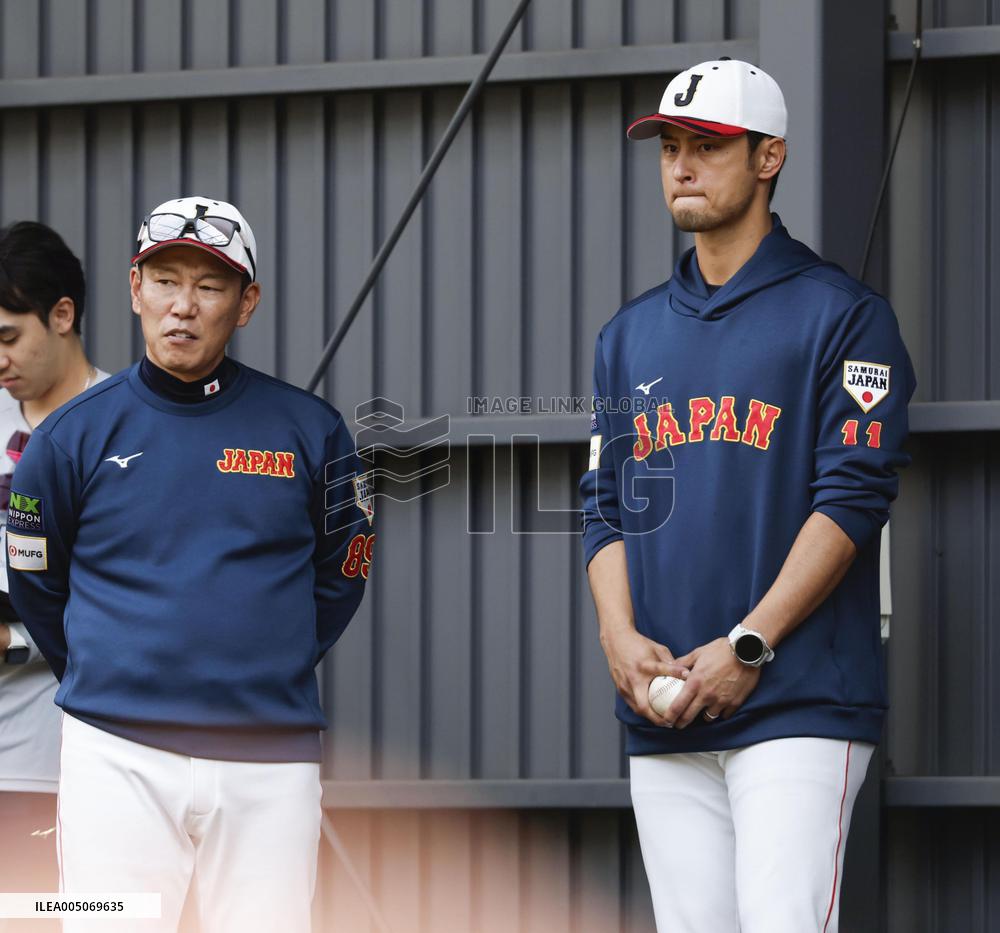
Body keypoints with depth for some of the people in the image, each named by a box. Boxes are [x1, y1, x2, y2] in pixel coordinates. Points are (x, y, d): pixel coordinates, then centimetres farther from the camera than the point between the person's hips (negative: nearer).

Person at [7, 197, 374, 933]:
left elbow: (340, 575, 15)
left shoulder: (309, 430, 4)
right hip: (118, 760, -1)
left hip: (271, 763, 1)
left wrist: (270, 676, 12)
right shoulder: (76, 433, 4)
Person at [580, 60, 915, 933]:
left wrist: (748, 645, -15)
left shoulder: (841, 313, 1)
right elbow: (606, 508, 17)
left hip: (799, 704, -5)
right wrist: (619, 633, -3)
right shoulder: (630, 335, 19)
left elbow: (852, 498, -8)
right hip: (663, 715, 6)